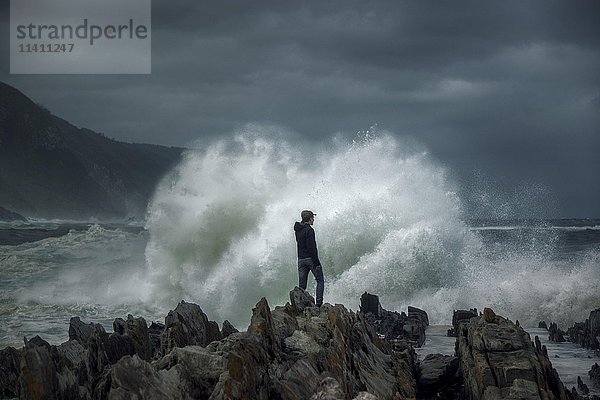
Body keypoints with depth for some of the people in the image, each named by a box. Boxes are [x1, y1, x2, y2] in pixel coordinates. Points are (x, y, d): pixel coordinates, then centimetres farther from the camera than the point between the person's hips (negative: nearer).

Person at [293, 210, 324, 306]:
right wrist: (317, 263, -17)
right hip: (310, 258, -7)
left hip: (300, 259, 7)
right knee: (320, 280, 4)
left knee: (301, 284, 8)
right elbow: (312, 248, -19)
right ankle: (319, 302, -5)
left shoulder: (297, 230, 9)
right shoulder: (309, 230, -15)